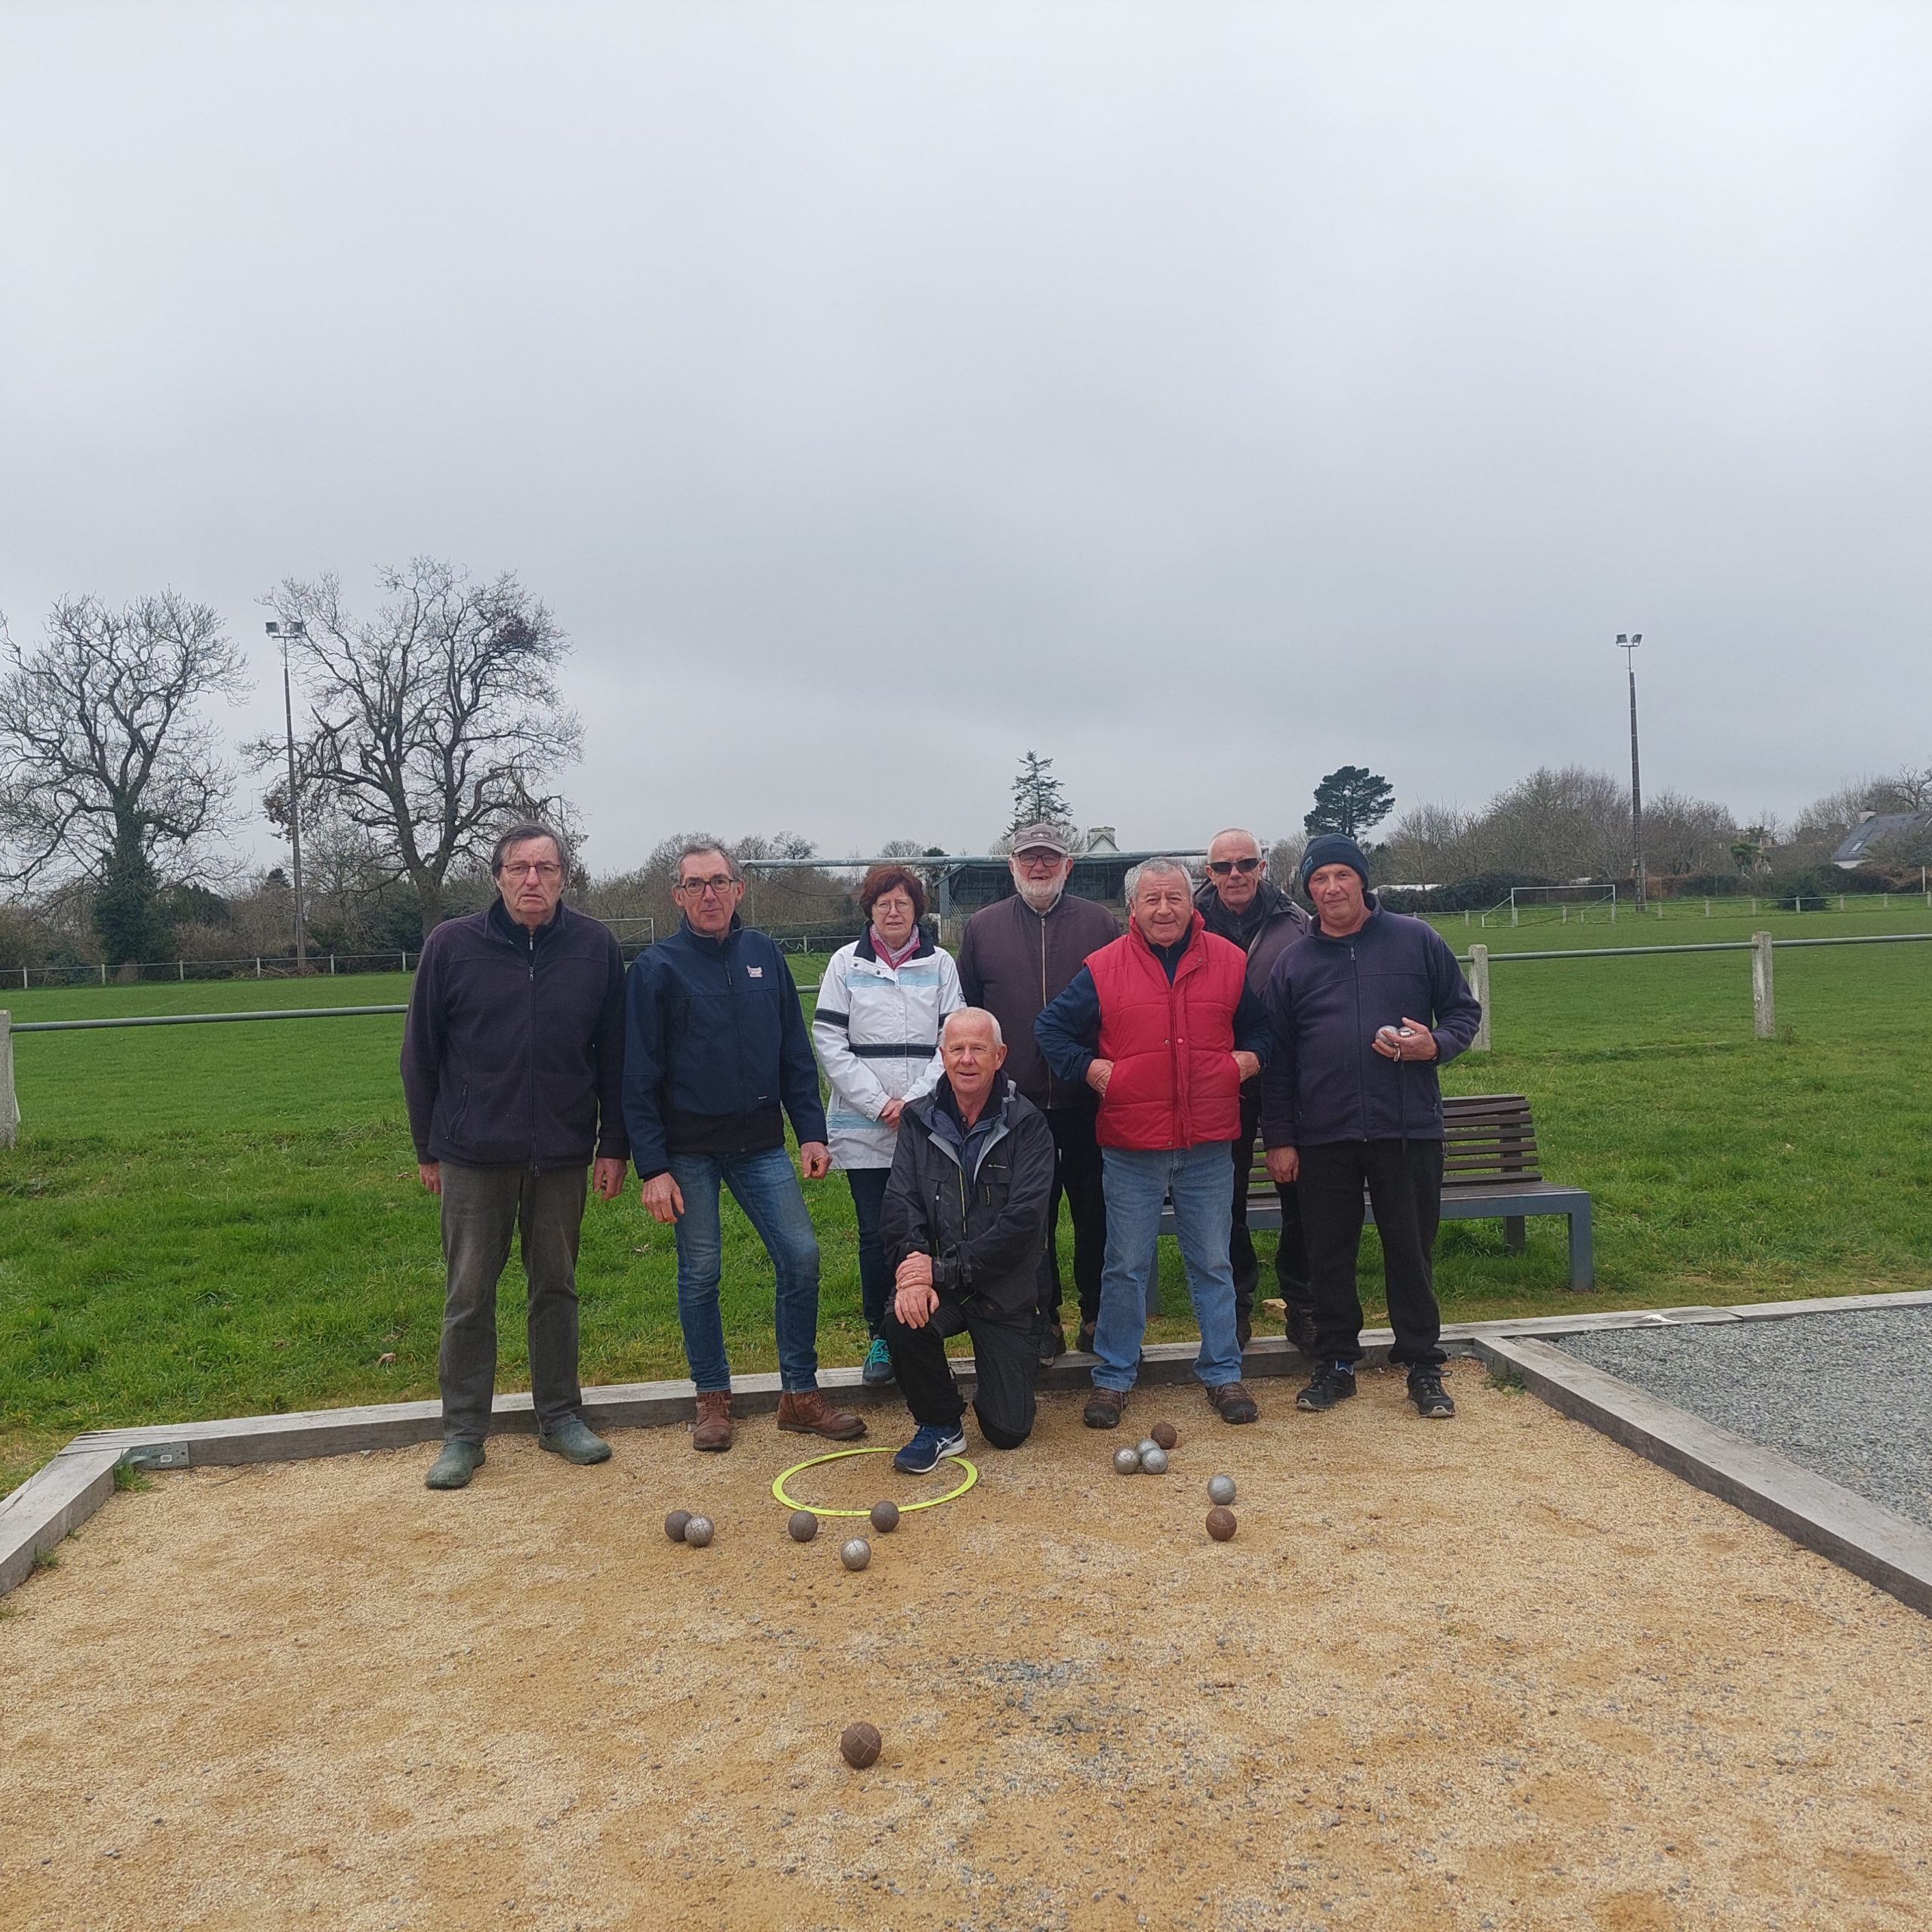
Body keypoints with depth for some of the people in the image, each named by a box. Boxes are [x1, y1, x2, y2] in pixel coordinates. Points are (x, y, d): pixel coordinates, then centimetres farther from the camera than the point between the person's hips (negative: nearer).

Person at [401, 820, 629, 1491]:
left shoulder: (595, 947, -2)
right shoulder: (451, 946, -4)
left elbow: (613, 1054, 4)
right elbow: (420, 1053, 3)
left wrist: (613, 1145, 2)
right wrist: (427, 1148, 4)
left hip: (562, 1154, 1)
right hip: (474, 1155, -1)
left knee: (556, 1286, 12)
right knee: (469, 1294, 6)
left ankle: (560, 1417, 26)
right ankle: (462, 1434, 19)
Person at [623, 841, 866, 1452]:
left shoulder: (765, 955, 5)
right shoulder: (657, 967, -4)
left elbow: (795, 1054, 8)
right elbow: (640, 1076, -6)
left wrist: (811, 1131, 0)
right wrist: (652, 1167, -11)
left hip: (761, 1144, 3)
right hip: (689, 1150, -3)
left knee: (800, 1257, -2)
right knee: (700, 1274, 6)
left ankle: (800, 1395, 13)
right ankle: (712, 1399, 23)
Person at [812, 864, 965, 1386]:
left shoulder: (940, 964, 6)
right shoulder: (846, 963, 4)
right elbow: (829, 1044, -1)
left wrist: (914, 1099, -10)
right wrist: (880, 1103, -9)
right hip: (864, 1129, 0)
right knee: (875, 1236, 3)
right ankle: (880, 1337, 18)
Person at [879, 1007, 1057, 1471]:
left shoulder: (1027, 1125, -10)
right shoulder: (918, 1119, 1)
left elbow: (1023, 1219, -18)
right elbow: (900, 1204, -6)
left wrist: (944, 1269, -22)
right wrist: (912, 1270, -25)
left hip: (1002, 1288, -1)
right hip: (935, 1280, 2)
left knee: (1009, 1430, -3)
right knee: (903, 1320, -32)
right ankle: (939, 1427, -4)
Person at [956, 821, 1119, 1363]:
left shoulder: (1101, 925, 3)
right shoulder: (983, 927, 6)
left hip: (1087, 1101, 0)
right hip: (1015, 1107, 1)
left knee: (1096, 1215, 9)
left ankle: (1097, 1315, 25)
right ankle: (1045, 1319, 23)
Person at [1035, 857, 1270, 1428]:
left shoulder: (1230, 962, 3)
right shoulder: (1103, 969, -2)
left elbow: (1261, 1027, 16)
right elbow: (1051, 1028, 5)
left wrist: (1247, 1059, -2)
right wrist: (1090, 1069, -7)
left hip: (1207, 1146, 1)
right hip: (1131, 1148, -1)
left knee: (1213, 1264, 11)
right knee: (1126, 1267, 7)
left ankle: (1223, 1373, 25)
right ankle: (1113, 1377, 20)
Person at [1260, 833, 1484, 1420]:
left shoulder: (1416, 941, 3)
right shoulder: (1293, 962, 7)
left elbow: (1463, 1010, 10)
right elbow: (1277, 1058, 8)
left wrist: (1435, 1045, -12)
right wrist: (1278, 1138, 4)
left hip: (1408, 1130, -1)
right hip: (1322, 1137, 2)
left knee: (1412, 1250, 5)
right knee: (1329, 1255, 8)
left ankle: (1423, 1366, 18)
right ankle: (1336, 1363, 21)